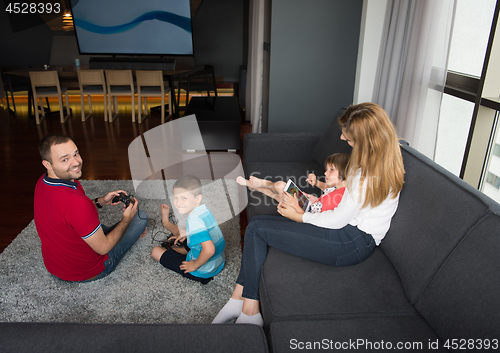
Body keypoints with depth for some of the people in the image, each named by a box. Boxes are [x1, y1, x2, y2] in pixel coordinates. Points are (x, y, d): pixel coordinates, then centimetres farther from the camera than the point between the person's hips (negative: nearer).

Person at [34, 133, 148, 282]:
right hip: (86, 273, -7)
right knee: (141, 216, 0)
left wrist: (101, 201, 2)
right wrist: (126, 219, -10)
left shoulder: (42, 182, -10)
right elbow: (103, 248, -26)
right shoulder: (77, 203, -38)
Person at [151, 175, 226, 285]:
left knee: (156, 251, 4)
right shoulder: (204, 209, -4)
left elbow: (209, 250, -40)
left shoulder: (194, 219, -31)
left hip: (202, 273, -8)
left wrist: (195, 265, -23)